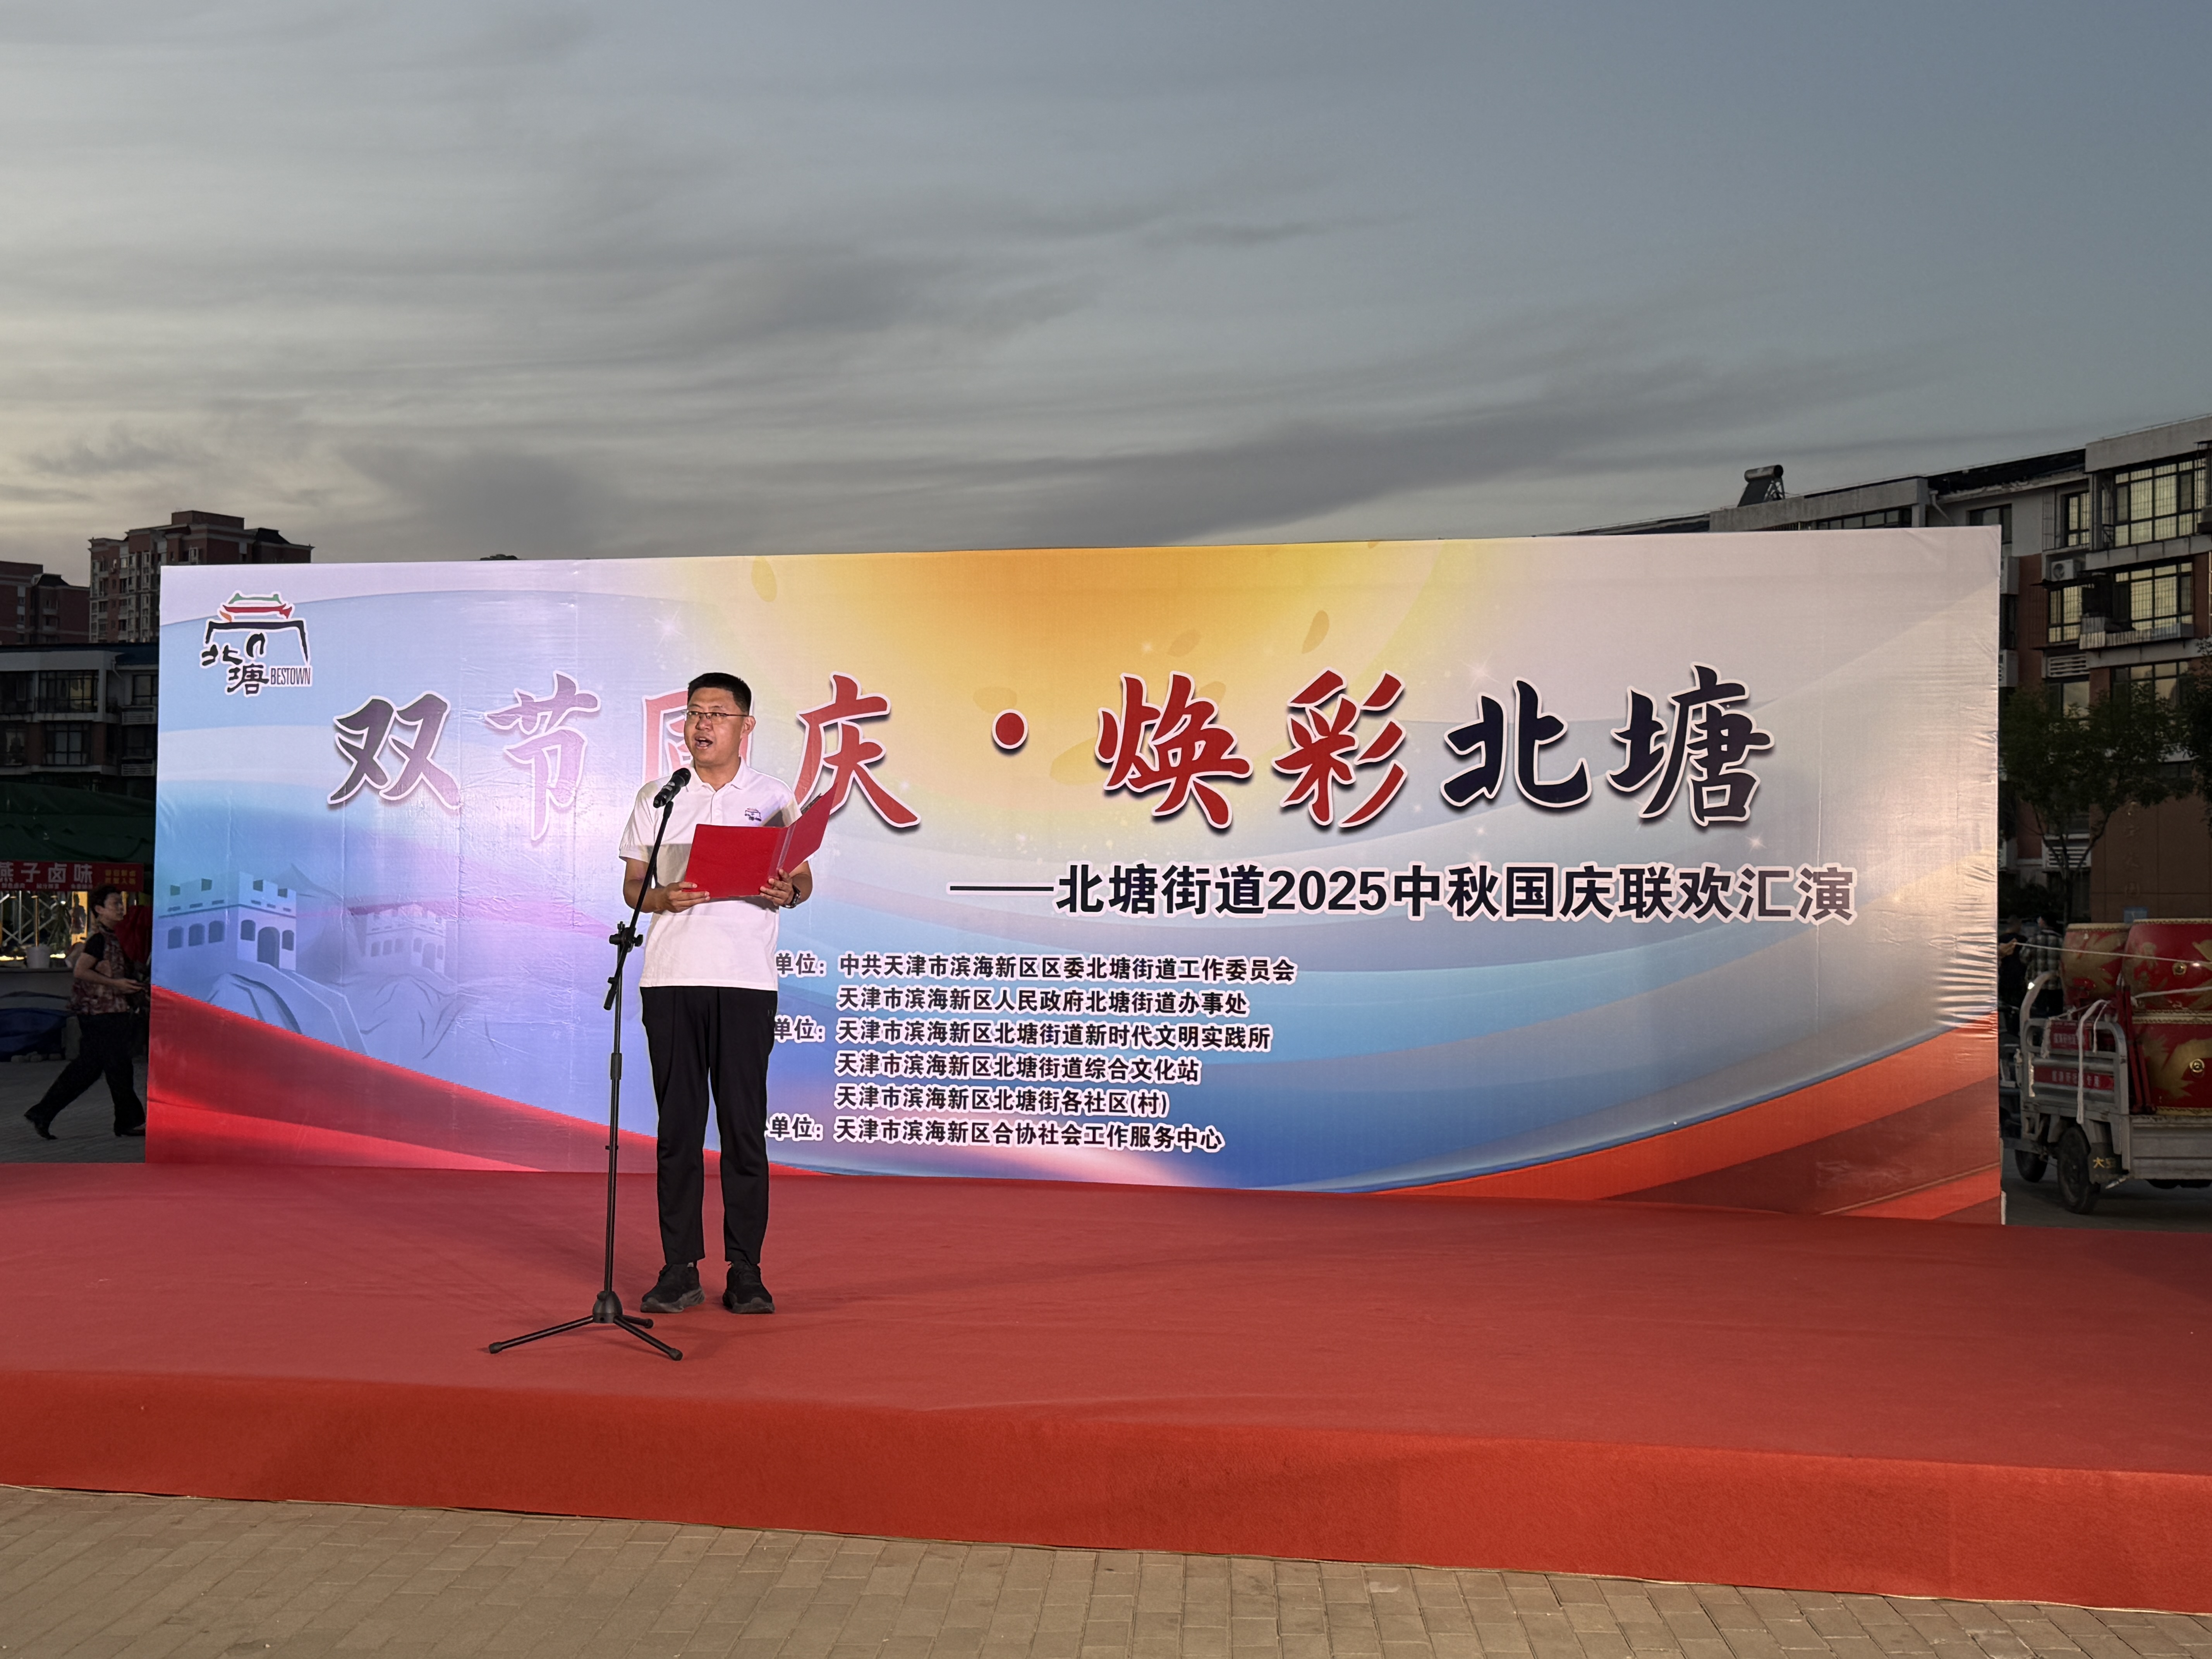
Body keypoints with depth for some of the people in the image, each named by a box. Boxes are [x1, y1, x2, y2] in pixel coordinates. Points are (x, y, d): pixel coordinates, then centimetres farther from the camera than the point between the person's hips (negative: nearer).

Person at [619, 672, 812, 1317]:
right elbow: (632, 885, 11)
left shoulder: (773, 797, 9)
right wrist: (663, 897, -10)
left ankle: (746, 1272, 7)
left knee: (744, 1125, 0)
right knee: (678, 1124, 3)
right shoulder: (657, 797, 12)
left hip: (747, 979, -1)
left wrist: (787, 892, -13)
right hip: (670, 977, 1)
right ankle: (680, 1269, 11)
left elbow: (803, 879, 10)